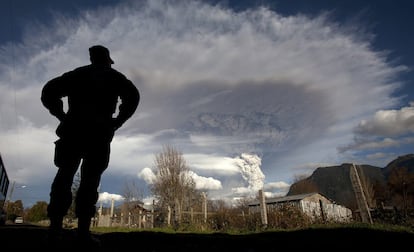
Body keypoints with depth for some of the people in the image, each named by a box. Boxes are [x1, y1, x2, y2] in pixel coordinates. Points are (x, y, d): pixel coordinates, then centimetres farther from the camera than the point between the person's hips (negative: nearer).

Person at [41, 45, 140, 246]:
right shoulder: (114, 77, 15)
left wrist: (62, 116, 11)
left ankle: (55, 224, -2)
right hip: (99, 133, -2)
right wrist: (116, 122, 0)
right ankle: (83, 229, -7)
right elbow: (132, 96, -3)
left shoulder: (76, 74, 21)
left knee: (65, 175, 5)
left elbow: (48, 92, 11)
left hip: (73, 130, 2)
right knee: (90, 179, -3)